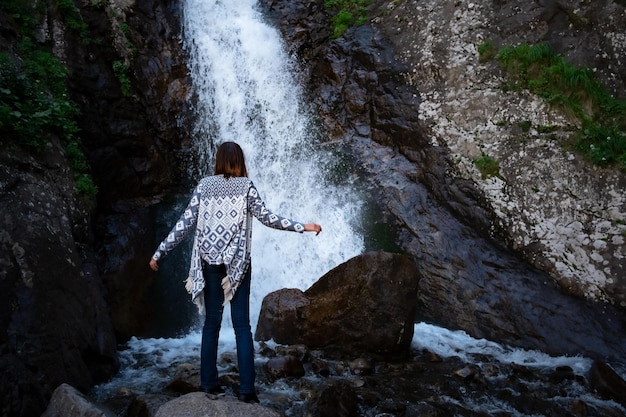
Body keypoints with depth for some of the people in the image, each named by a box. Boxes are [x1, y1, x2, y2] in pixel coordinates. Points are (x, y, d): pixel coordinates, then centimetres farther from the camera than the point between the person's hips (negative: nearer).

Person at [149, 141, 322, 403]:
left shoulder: (204, 185, 2)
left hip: (209, 262, 2)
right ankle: (246, 389, 1)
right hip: (237, 263, -2)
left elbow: (186, 223, 0)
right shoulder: (246, 186, -3)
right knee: (242, 325, 2)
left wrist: (160, 252, 6)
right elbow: (268, 218, -7)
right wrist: (303, 227, 1)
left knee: (211, 323, 11)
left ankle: (209, 383, 15)